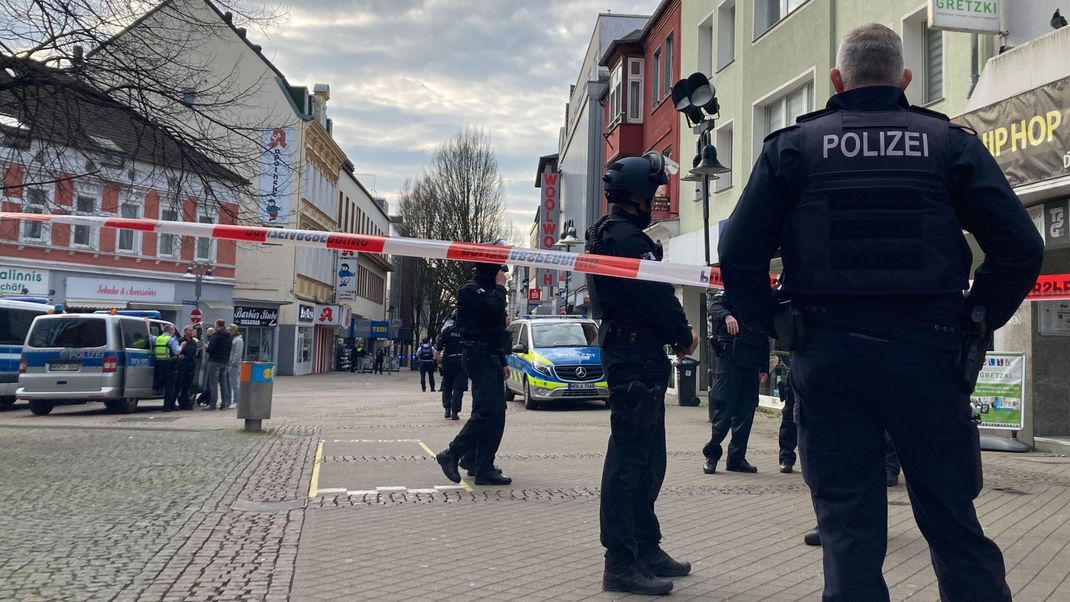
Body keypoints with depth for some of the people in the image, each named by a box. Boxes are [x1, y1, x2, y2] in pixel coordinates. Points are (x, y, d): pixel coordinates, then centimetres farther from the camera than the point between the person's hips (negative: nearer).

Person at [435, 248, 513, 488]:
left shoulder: (488, 291, 24)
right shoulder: (471, 290, -7)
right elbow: (493, 311, -23)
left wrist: (502, 362, 21)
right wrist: (500, 287, -7)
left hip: (491, 358, 10)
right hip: (479, 356, -10)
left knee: (496, 414, 4)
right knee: (487, 412, -17)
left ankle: (484, 468, 4)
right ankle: (451, 455, -10)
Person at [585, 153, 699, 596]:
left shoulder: (605, 235, 19)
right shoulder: (626, 237, -15)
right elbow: (656, 298, -19)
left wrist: (675, 332, 8)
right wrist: (684, 336, -2)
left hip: (626, 353, 11)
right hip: (638, 358, -11)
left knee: (646, 457, 16)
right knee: (631, 457, -8)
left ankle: (645, 547, 26)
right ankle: (621, 562, -4)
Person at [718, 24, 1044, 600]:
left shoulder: (792, 146, 4)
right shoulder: (951, 142, 6)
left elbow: (739, 252, -4)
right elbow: (1020, 248, -1)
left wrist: (773, 326, 6)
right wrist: (975, 322, 9)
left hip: (826, 356, 0)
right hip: (927, 355, 1)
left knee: (848, 530, 7)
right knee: (954, 523, 13)